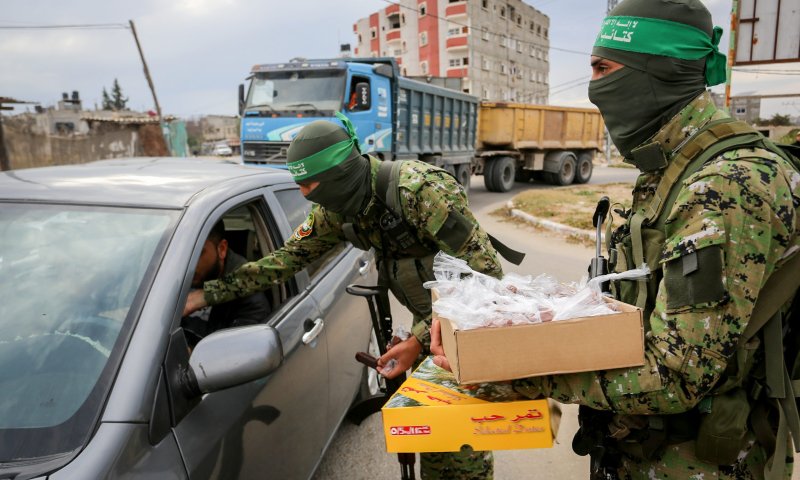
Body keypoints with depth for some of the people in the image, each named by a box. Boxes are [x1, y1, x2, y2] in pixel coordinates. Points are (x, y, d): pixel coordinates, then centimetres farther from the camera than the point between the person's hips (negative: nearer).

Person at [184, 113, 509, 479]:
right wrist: (209, 294, -2)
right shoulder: (336, 209, -5)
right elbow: (287, 257, 2)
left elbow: (481, 271, -28)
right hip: (430, 317, 7)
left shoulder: (417, 188, -29)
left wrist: (419, 340, -28)